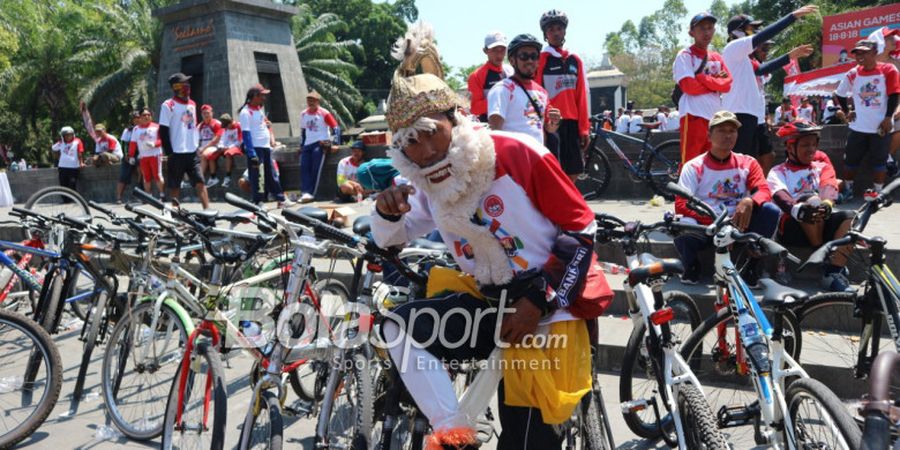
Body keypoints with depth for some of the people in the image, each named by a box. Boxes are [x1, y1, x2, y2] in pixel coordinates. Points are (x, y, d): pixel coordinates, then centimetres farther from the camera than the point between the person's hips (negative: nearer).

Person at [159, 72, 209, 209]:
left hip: (192, 152, 5)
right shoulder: (168, 105, -6)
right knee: (174, 187, 4)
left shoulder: (192, 104, 13)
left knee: (200, 183, -4)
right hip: (176, 154, -5)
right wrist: (169, 153, -12)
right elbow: (163, 132, -8)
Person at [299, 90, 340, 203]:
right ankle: (305, 192, -17)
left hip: (321, 144, -6)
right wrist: (302, 145, 19)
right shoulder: (303, 114, 15)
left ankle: (311, 193, -18)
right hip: (307, 144, 6)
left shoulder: (324, 113, -3)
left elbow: (336, 128, -3)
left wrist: (336, 142, -13)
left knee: (315, 168, -16)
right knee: (304, 168, -10)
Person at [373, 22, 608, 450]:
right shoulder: (427, 185, 1)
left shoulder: (518, 154, -18)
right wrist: (387, 211, -13)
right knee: (399, 326, -10)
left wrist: (539, 302, -18)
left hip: (546, 308, -6)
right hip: (488, 304, 6)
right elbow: (387, 239, 12)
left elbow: (582, 230, -12)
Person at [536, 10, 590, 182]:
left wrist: (584, 127, 8)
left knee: (573, 173, 9)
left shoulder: (575, 60, 15)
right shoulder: (539, 59, -1)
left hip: (572, 123, 6)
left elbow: (581, 96, 13)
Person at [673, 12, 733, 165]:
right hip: (694, 116, -7)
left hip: (715, 117, 7)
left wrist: (703, 78, -8)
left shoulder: (717, 58, 18)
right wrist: (715, 83, -1)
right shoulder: (685, 56, 0)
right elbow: (689, 86, -13)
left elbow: (727, 84, 5)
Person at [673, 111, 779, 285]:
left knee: (771, 210, -24)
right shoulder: (694, 166, -1)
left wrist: (749, 201, -31)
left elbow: (764, 191, -6)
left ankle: (751, 264, -4)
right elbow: (681, 204, -10)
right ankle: (691, 266, -3)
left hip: (739, 226, 2)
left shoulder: (748, 163, 7)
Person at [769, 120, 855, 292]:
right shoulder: (778, 172, 7)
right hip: (793, 228, -3)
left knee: (851, 217, -26)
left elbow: (830, 186, -6)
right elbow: (780, 196, -16)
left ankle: (834, 272, -29)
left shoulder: (822, 166, 18)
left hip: (823, 224, 4)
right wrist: (798, 210, -40)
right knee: (811, 199, -31)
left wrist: (827, 204, -32)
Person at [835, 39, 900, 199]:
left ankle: (878, 194, 13)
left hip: (881, 126, -3)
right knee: (850, 160, 7)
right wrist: (847, 112, 9)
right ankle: (847, 191, 20)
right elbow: (840, 95, 17)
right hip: (858, 127, 3)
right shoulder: (852, 74, 3)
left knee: (879, 161, 4)